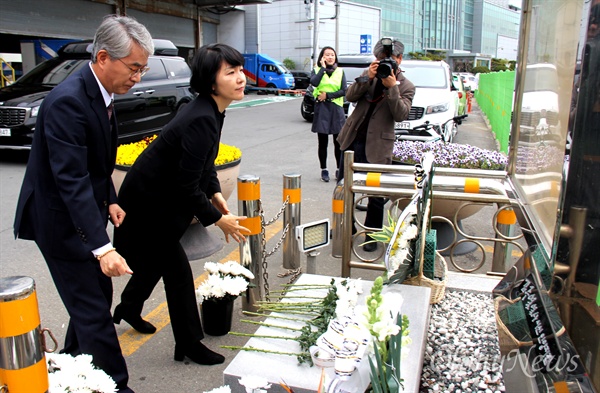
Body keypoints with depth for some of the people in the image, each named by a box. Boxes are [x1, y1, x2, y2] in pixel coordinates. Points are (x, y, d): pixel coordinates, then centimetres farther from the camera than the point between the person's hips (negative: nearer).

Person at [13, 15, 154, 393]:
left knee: (96, 296, 19)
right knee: (94, 309, -2)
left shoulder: (100, 93, 3)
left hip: (84, 214, 9)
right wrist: (102, 247, -36)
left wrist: (110, 201, 4)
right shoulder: (67, 102, -27)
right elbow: (71, 180, -32)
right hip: (60, 222, -9)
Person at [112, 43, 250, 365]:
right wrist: (219, 219, -18)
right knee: (178, 271, 1)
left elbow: (204, 161, 11)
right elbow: (186, 187, -29)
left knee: (156, 261, 27)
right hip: (147, 209, -10)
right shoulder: (201, 120, -32)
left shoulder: (211, 110, -2)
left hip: (159, 200, 10)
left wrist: (215, 194, 0)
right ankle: (189, 345, 20)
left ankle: (128, 309, 54)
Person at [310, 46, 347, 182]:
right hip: (321, 108, -1)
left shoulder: (340, 71, 10)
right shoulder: (316, 70, 7)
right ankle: (324, 170, 12)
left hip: (336, 109, 1)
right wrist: (323, 68, -9)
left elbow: (344, 91, -2)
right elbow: (314, 82, -16)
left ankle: (339, 169, 12)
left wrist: (328, 95, -10)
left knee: (338, 142, 2)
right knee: (323, 142, 3)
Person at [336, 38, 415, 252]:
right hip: (352, 139, 4)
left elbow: (401, 114, -15)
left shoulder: (406, 86, -2)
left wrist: (392, 87, -22)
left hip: (376, 145, -4)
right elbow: (350, 96, -3)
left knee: (376, 194, 3)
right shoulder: (369, 74, 8)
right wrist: (367, 78, -16)